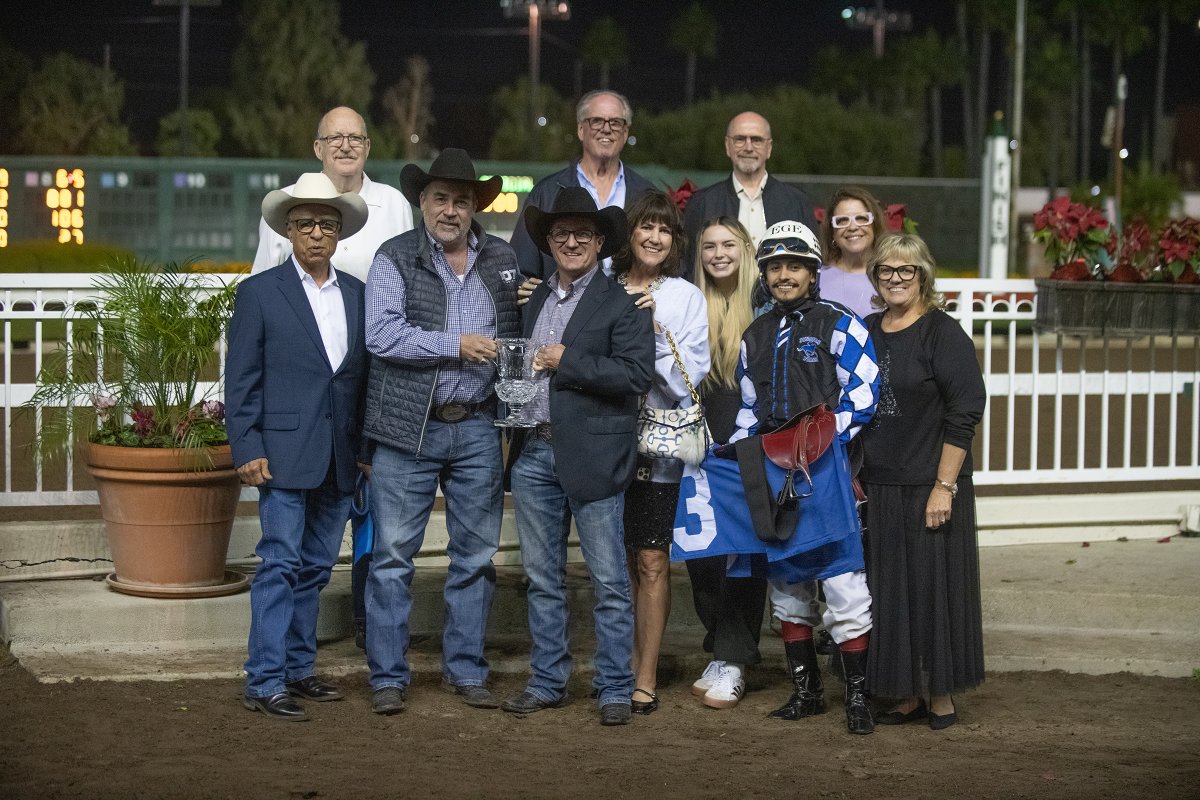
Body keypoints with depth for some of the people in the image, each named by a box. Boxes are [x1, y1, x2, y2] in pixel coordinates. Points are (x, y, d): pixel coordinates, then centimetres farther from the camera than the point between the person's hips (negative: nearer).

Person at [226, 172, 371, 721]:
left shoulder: (358, 295, 12)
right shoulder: (259, 293, 0)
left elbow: (363, 377, 14)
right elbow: (241, 381, -2)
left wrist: (366, 448, 9)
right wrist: (247, 450, -10)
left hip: (339, 461, 5)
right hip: (284, 454, -5)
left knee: (316, 567, 10)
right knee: (280, 564, -7)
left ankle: (297, 669, 19)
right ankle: (264, 683, -5)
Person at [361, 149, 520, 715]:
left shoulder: (502, 260, 11)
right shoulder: (395, 258, -2)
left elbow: (514, 334, 20)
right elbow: (382, 335, -14)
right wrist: (456, 345, -16)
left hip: (478, 429, 4)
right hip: (408, 431, -4)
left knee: (476, 556, 9)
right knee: (393, 556, -1)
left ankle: (465, 669, 21)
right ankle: (388, 677, 8)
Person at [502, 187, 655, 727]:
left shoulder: (621, 303, -3)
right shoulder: (533, 300, 17)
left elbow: (638, 374, -15)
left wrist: (566, 362, -15)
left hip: (591, 455, -6)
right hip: (534, 453, 6)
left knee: (609, 581, -1)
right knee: (542, 578, 11)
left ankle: (615, 689, 6)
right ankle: (547, 682, 20)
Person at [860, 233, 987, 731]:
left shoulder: (943, 334, -8)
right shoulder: (866, 333, 11)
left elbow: (964, 412, -13)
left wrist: (944, 485, -17)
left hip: (930, 488, -6)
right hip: (878, 487, 6)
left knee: (934, 586, 0)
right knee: (889, 591, 8)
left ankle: (941, 695, 11)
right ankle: (909, 694, 18)